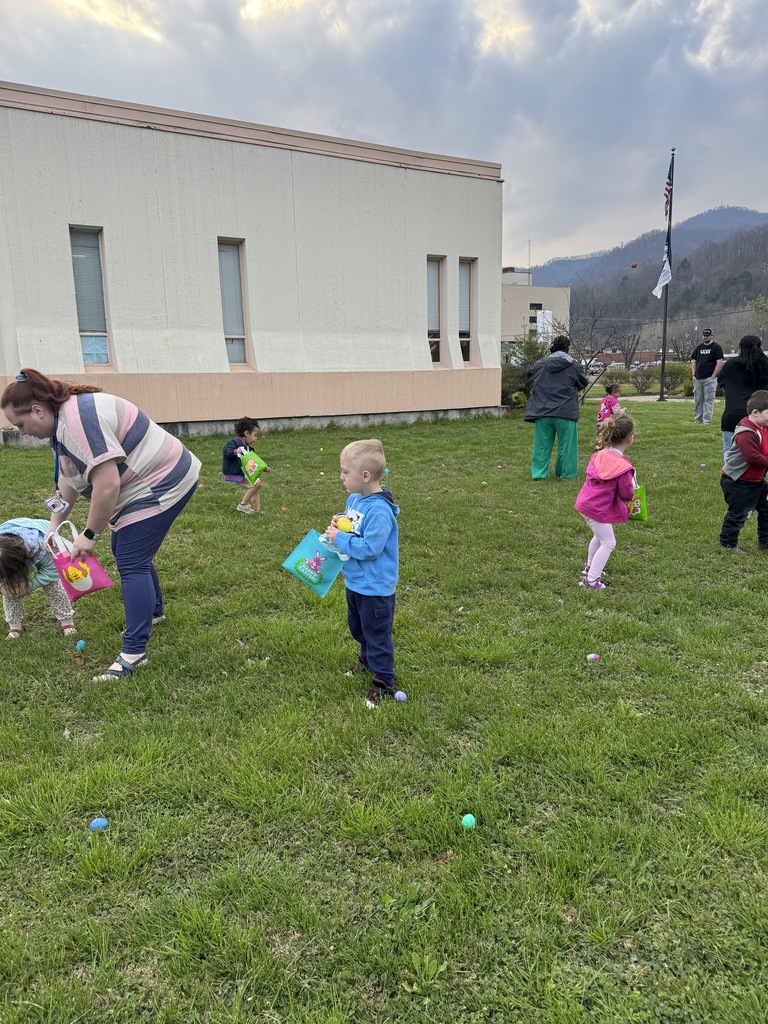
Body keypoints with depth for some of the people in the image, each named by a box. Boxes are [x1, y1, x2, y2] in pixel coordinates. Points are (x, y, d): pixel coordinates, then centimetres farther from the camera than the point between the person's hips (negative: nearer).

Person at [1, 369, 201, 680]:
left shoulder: (79, 419, -26)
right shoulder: (62, 422, 8)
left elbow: (107, 485, -30)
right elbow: (68, 479, 16)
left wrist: (90, 534, -18)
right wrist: (54, 525, 12)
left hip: (161, 484, -11)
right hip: (142, 486, 11)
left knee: (131, 563, -11)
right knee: (126, 551, 21)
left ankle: (134, 652, -7)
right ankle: (153, 611, 41)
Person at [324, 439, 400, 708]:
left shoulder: (379, 511, -29)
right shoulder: (354, 498, 1)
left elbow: (370, 548, -32)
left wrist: (339, 539, -23)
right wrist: (339, 523, -3)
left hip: (374, 587, -9)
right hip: (355, 581, 10)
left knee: (376, 634, 4)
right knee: (357, 627, 27)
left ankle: (383, 683, 19)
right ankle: (367, 659, 51)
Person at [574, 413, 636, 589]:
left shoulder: (599, 455, 0)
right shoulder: (622, 466, -22)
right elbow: (627, 494, -14)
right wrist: (632, 489, 8)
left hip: (586, 501, 9)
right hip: (599, 509, -9)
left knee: (599, 536, 29)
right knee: (608, 543, 4)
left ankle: (590, 567, 45)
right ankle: (591, 579, 4)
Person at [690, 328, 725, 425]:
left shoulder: (716, 347, -2)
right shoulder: (698, 347, 16)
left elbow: (720, 363, -8)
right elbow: (693, 361, 19)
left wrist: (713, 377, -13)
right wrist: (693, 375, 7)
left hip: (710, 379, -6)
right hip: (698, 379, 6)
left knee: (709, 400, -7)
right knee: (698, 401, 8)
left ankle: (707, 421, -8)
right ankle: (697, 420, 15)